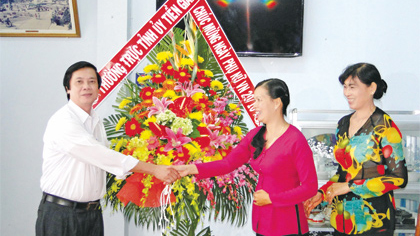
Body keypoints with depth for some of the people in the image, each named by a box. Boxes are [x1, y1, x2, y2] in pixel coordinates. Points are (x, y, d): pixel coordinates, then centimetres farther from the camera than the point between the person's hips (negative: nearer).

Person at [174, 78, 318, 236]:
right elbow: (228, 163, 0)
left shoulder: (295, 140, -15)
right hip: (262, 221, 6)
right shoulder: (255, 136, 5)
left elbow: (310, 187, -15)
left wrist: (270, 198, -14)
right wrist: (190, 169, -11)